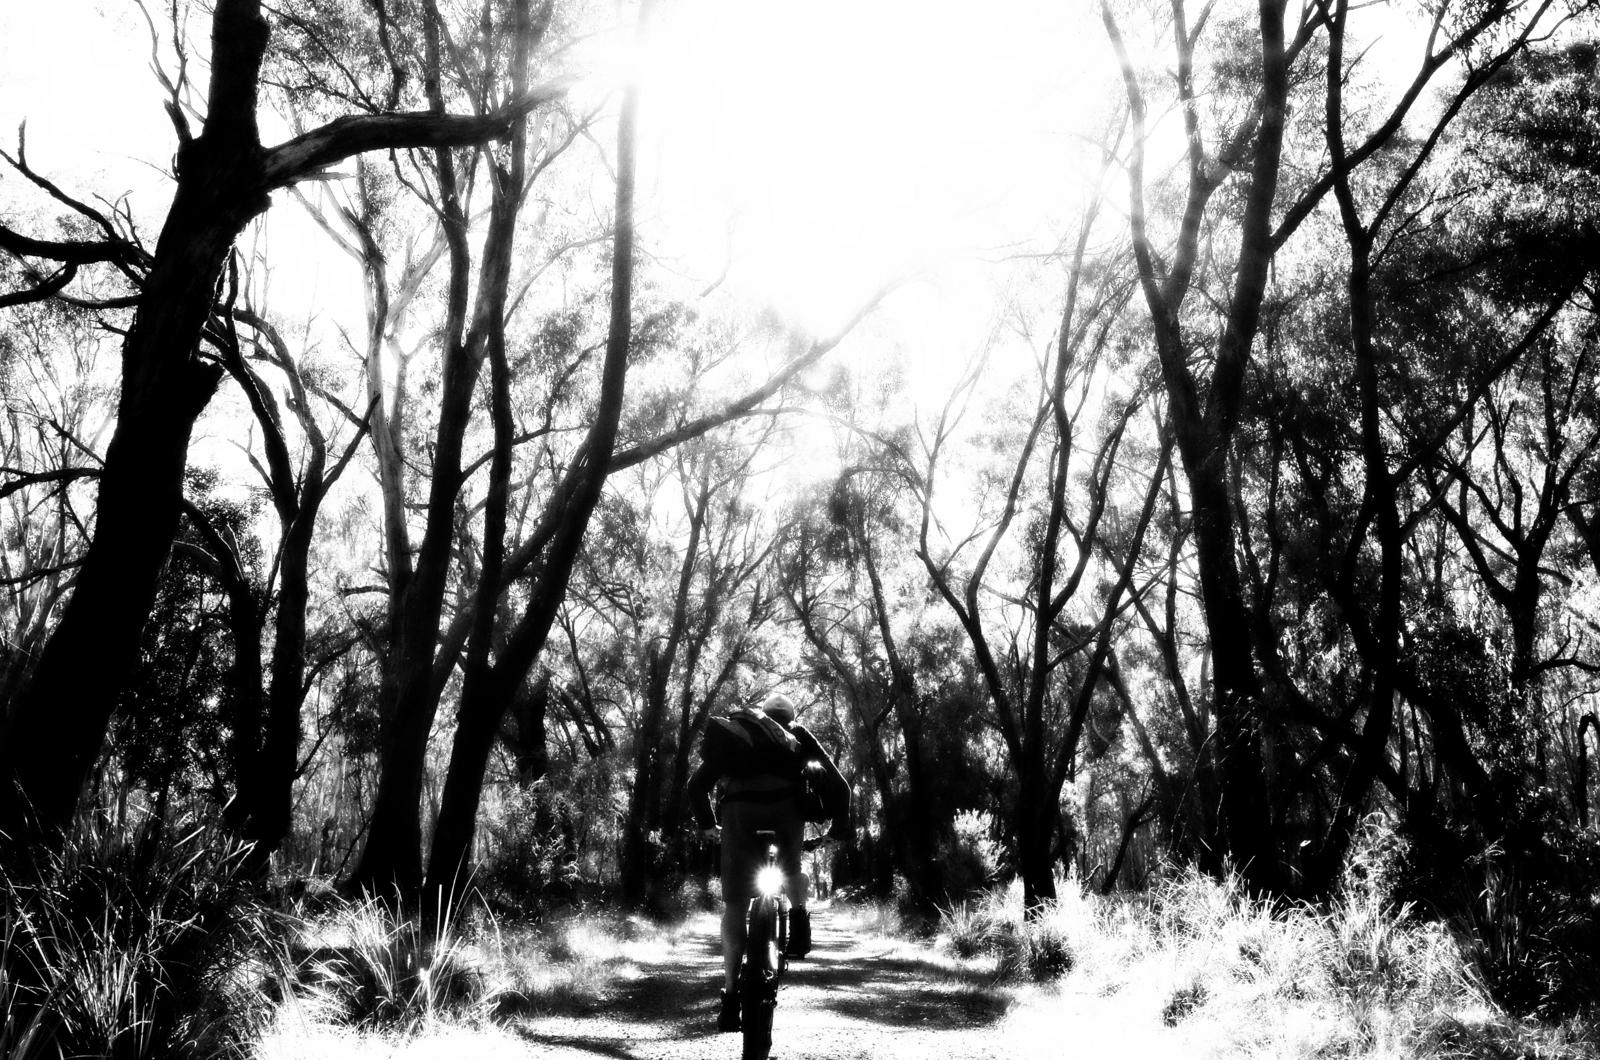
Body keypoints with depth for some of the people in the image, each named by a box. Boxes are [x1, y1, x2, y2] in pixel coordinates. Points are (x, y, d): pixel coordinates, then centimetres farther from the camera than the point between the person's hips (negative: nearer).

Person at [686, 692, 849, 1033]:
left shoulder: (729, 730, 32)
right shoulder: (797, 735, 28)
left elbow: (697, 785, 29)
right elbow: (837, 783, 23)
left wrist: (707, 824, 42)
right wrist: (840, 826, 36)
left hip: (739, 808, 0)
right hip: (785, 803, 0)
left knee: (735, 903, 6)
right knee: (791, 865, 33)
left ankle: (731, 994, -1)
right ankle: (799, 917, 9)